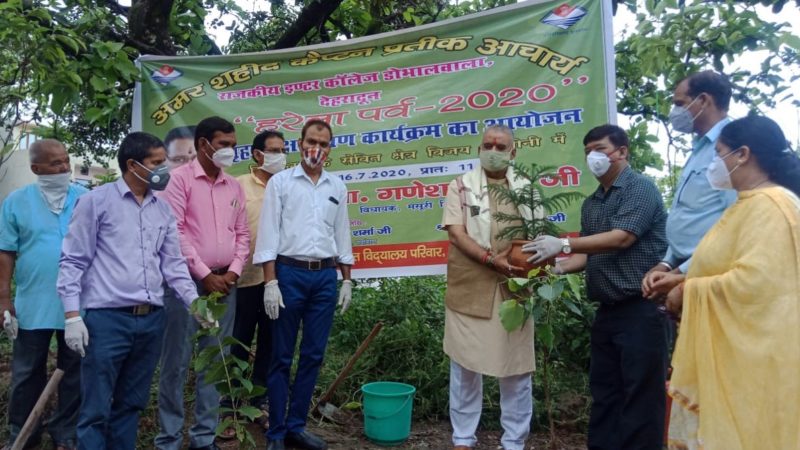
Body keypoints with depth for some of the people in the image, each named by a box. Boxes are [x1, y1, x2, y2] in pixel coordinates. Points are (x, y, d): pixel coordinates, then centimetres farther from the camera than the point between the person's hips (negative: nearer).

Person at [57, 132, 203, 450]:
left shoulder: (163, 210, 12)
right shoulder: (96, 201, -2)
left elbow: (173, 264, 13)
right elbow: (73, 261, -3)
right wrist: (72, 316, -10)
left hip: (152, 320, 5)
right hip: (107, 319, -5)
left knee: (131, 404, 15)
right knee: (96, 410, 2)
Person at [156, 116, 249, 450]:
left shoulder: (234, 187, 12)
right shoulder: (180, 179, -4)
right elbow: (175, 232, -11)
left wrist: (232, 272, -2)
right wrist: (204, 275, -12)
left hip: (224, 282, 5)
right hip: (186, 280, -5)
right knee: (176, 363, 1)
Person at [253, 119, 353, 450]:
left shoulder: (337, 187, 12)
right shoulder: (281, 182, 0)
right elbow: (268, 234, -5)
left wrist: (347, 280, 11)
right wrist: (270, 282, -12)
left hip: (325, 277, 4)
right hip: (289, 273, -4)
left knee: (313, 355, 8)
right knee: (282, 357, 4)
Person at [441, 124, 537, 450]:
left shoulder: (526, 188, 11)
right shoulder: (461, 185, 4)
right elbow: (456, 233, -6)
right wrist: (491, 259, -19)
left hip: (513, 289, 2)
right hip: (469, 289, -2)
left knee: (517, 367, 7)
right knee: (465, 365, 7)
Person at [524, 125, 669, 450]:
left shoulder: (640, 188, -7)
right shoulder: (591, 204, 16)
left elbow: (621, 238, -20)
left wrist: (563, 244, -23)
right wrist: (556, 268, -1)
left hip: (641, 309, -8)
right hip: (607, 310, 8)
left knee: (641, 395, 0)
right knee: (604, 391, 14)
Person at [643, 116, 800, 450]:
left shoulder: (768, 203, -16)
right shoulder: (751, 204, 17)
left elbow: (754, 280, -27)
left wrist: (689, 291, -14)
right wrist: (684, 280, 13)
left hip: (753, 360, -10)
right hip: (738, 354, 10)